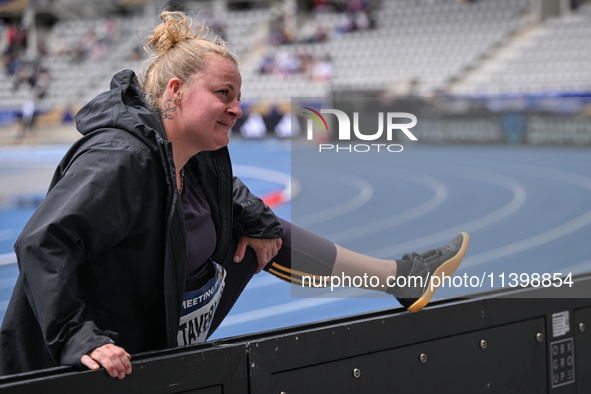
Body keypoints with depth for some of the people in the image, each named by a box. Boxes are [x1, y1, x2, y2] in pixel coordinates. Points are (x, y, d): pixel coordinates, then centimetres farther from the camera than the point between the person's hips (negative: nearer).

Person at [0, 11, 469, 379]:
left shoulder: (203, 156, -1)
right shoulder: (120, 158, -31)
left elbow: (228, 189, 24)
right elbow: (42, 244, -38)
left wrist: (254, 222, 4)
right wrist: (78, 338, -44)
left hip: (175, 336, 10)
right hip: (119, 356, -10)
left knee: (268, 232, 16)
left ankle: (398, 276, 27)